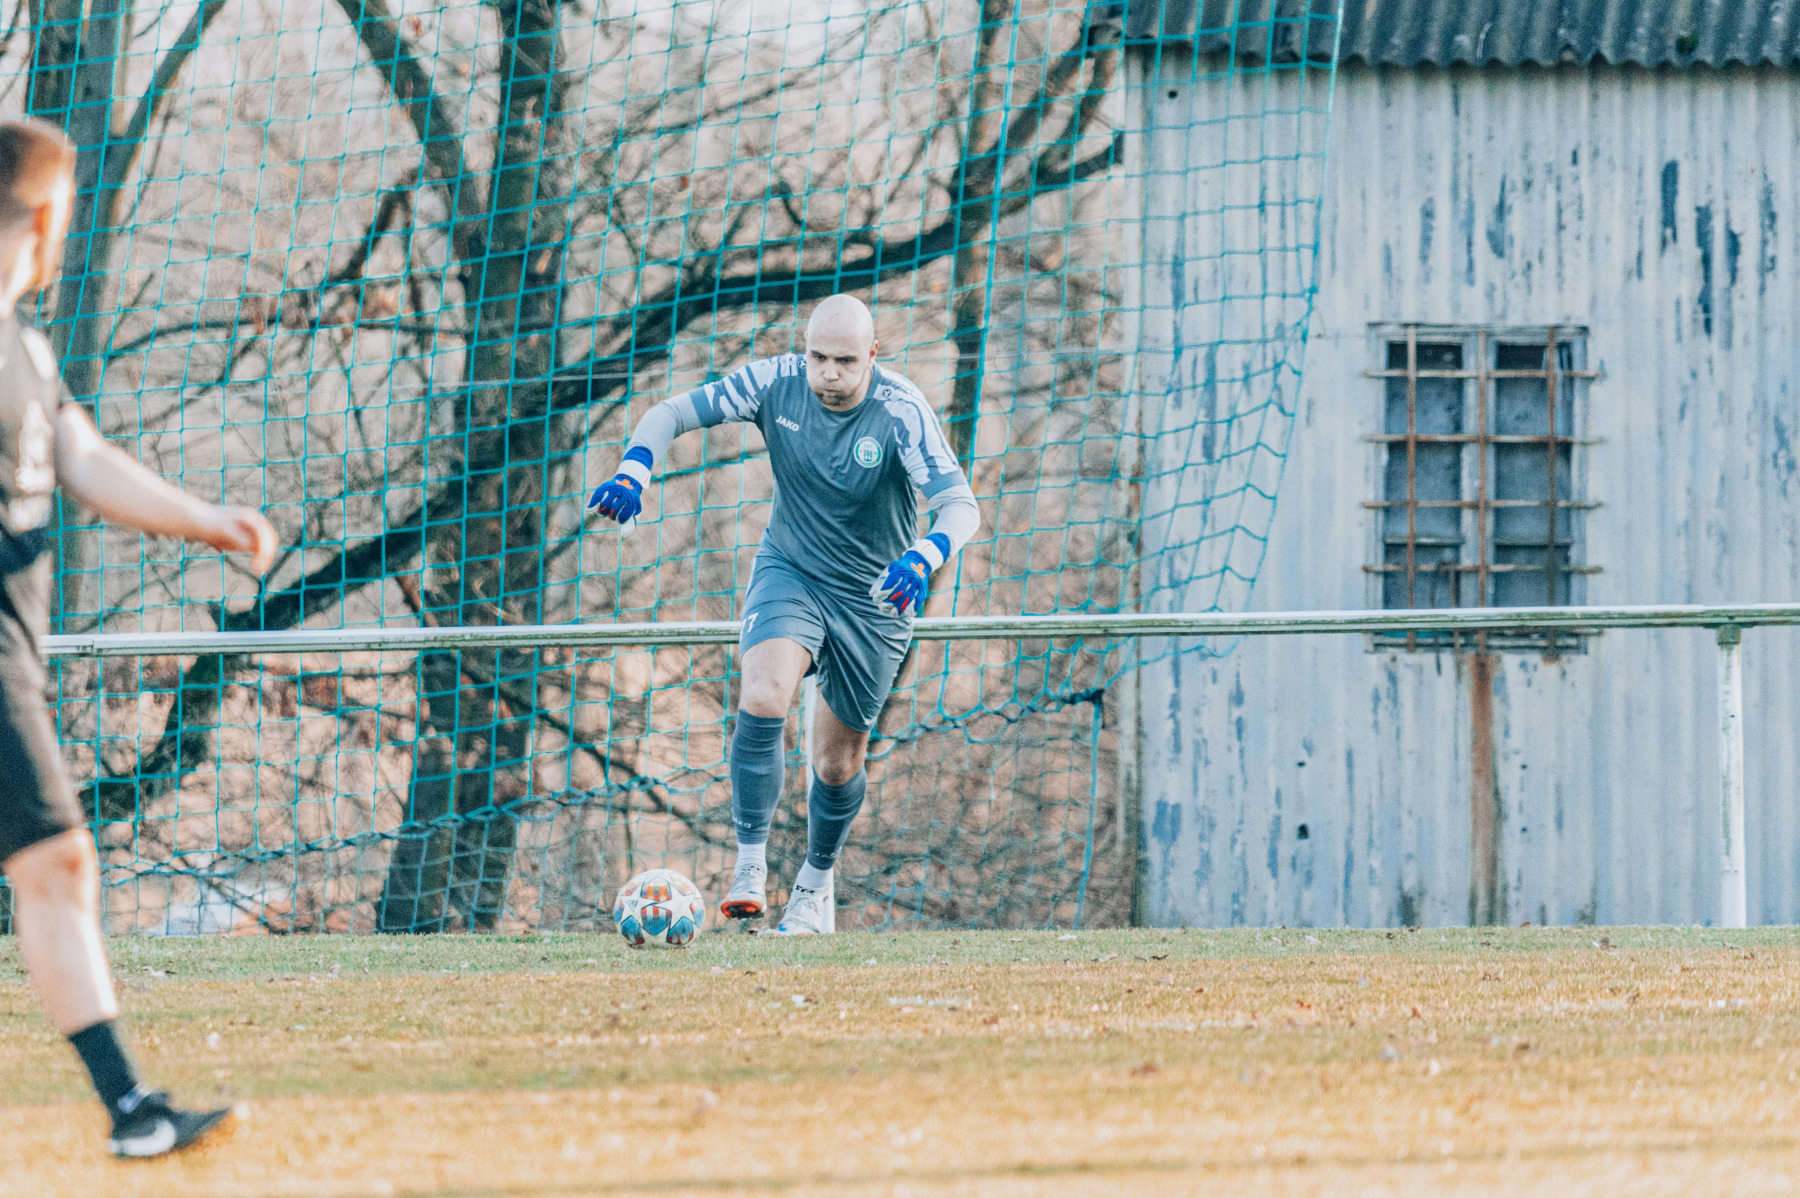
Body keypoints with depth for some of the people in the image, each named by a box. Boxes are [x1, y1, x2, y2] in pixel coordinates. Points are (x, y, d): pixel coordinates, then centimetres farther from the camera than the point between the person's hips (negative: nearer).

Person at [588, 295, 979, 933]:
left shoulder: (902, 412, -23)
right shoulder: (777, 382, -16)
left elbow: (961, 506, -29)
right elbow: (671, 414, -11)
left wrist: (925, 557, -50)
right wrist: (635, 469, -32)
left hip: (873, 595, -1)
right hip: (789, 570, 1)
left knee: (839, 759, 9)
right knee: (763, 694, -28)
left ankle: (815, 881, 36)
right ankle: (750, 866, -23)